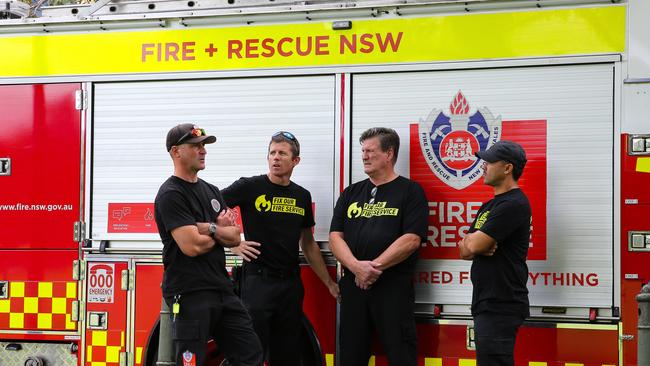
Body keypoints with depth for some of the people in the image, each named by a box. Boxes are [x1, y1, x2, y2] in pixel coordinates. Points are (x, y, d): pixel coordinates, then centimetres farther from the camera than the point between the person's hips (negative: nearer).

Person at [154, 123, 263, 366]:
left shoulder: (211, 191, 17)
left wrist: (209, 228, -11)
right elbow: (192, 246, -19)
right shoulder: (171, 194, -10)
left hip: (222, 290, 8)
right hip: (189, 294, -8)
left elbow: (235, 238, 9)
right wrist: (221, 231, 0)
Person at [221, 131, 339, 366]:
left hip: (291, 284, 5)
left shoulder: (302, 196, 10)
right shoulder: (249, 187, -5)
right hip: (258, 282, -5)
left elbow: (308, 245, 18)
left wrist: (329, 282, 18)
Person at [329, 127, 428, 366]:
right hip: (353, 285, 5)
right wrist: (356, 266, -13)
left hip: (394, 286, -5)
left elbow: (411, 239, -11)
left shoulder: (410, 191, 1)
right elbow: (335, 237, 6)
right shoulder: (351, 193, 15)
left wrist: (376, 266, -16)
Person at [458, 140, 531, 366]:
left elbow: (474, 245, -19)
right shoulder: (490, 206, 19)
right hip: (487, 305, 10)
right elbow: (465, 251, 15)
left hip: (501, 306, -10)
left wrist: (471, 241, 4)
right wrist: (479, 246, -7)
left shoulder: (514, 204, -13)